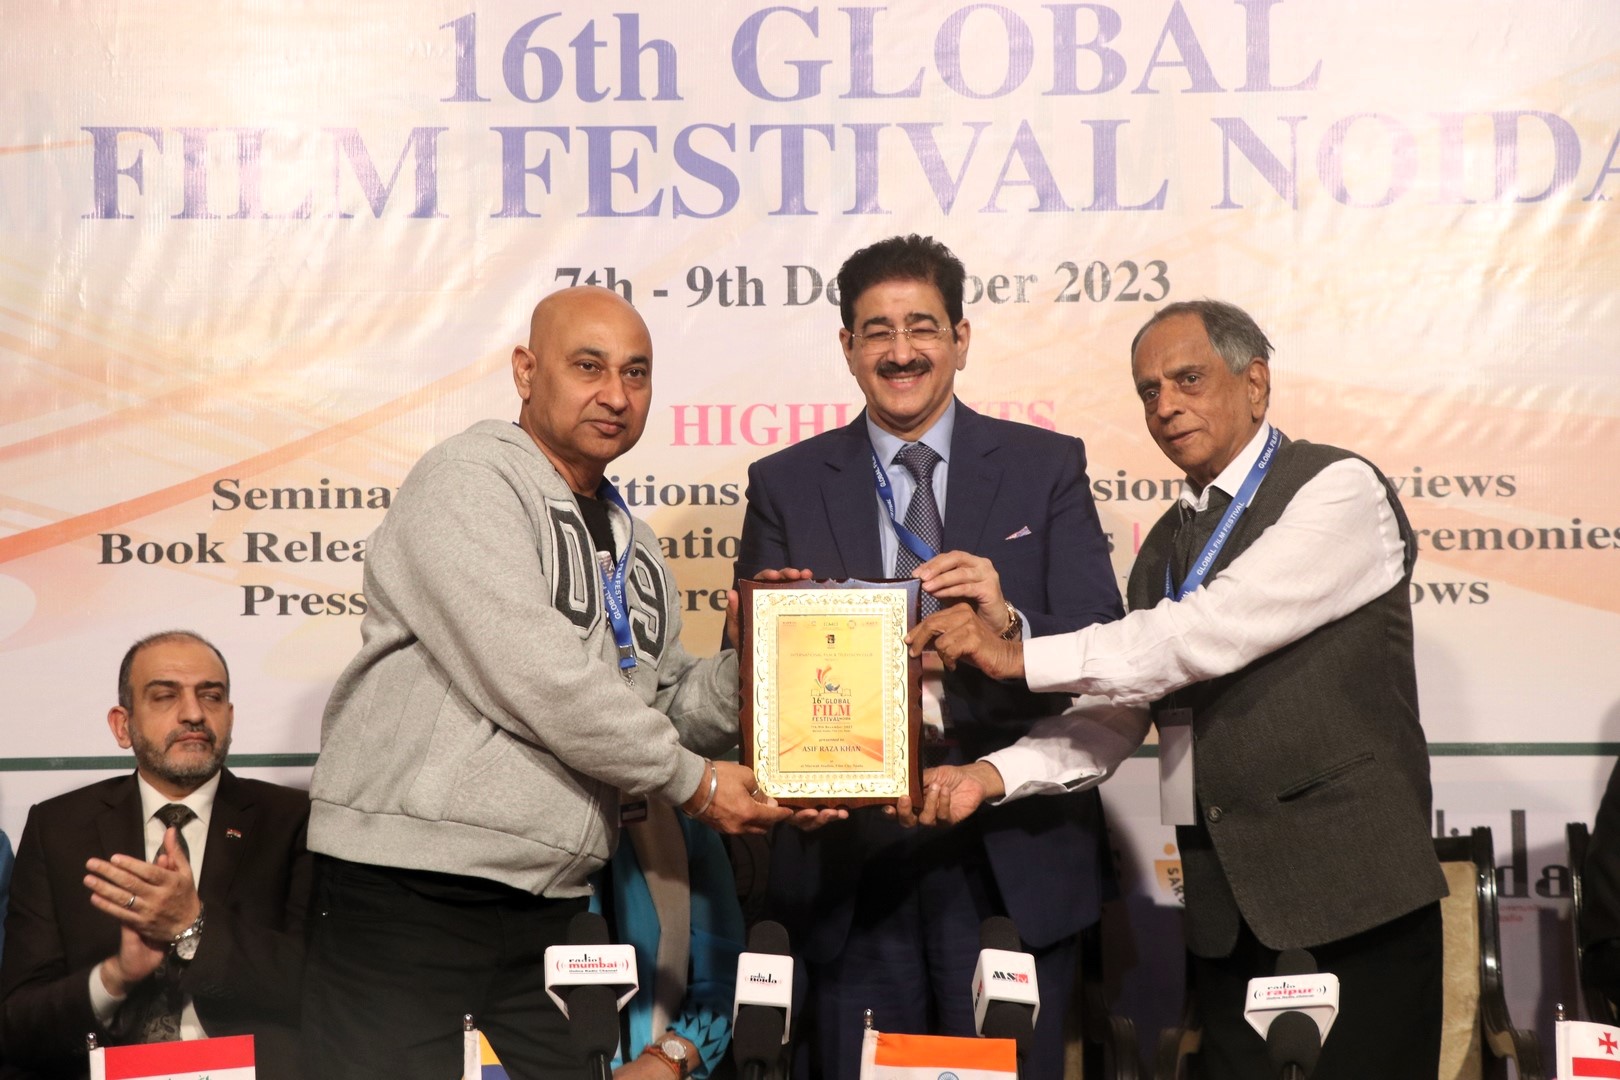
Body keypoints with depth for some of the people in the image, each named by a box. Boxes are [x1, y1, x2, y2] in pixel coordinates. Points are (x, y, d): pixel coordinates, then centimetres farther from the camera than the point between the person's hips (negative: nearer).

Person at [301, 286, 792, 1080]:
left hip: (549, 915, 8)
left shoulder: (631, 546, 19)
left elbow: (662, 702, 18)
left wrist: (749, 673, -2)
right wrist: (691, 780, -9)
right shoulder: (469, 481, -7)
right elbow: (533, 675, -17)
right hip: (413, 896, -7)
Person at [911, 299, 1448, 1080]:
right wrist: (993, 775, -6)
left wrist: (1018, 655, -17)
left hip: (1351, 897, -6)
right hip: (1225, 904, 6)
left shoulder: (1338, 490, -6)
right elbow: (1114, 714, 11)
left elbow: (1213, 632, -18)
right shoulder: (1168, 545, 17)